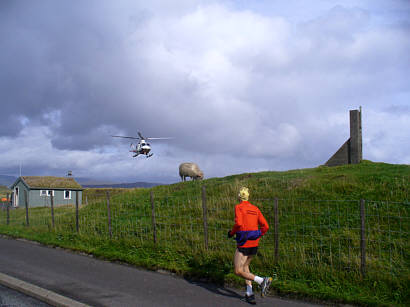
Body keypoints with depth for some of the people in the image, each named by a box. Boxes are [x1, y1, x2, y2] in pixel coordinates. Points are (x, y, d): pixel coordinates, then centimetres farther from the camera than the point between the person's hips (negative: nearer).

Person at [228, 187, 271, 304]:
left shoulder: (238, 207, -7)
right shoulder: (255, 209, 9)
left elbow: (238, 223, -23)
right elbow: (265, 226, 4)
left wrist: (231, 233, -5)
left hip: (243, 243, -7)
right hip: (254, 243, 7)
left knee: (238, 271, 0)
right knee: (245, 266, 25)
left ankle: (262, 281, -19)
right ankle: (249, 294, 17)